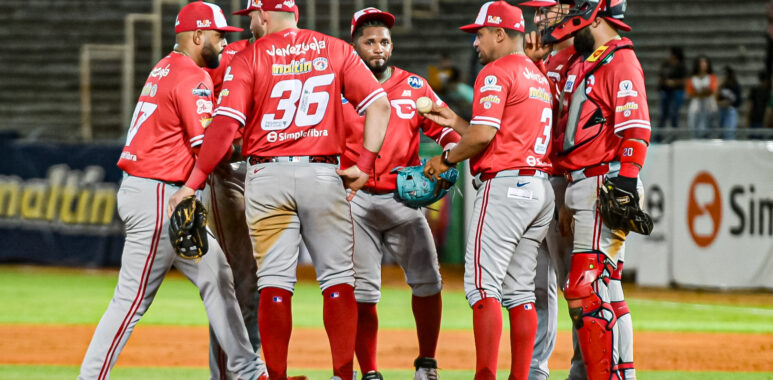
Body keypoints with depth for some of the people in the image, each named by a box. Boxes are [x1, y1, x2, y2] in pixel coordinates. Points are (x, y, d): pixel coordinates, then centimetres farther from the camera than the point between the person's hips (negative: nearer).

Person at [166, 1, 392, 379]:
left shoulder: (249, 58, -1)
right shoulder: (335, 50, 7)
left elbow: (225, 125, -10)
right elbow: (379, 104, 0)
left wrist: (192, 184, -7)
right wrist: (364, 165, 2)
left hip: (267, 177, -1)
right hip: (324, 175, 1)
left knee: (274, 283, 1)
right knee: (338, 278, 6)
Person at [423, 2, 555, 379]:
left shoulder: (496, 73, -7)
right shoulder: (539, 78, 21)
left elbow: (483, 135, -17)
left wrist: (447, 159, -2)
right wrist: (456, 123, 25)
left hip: (505, 186, -9)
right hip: (540, 189, 9)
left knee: (483, 286, -11)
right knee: (519, 291, 9)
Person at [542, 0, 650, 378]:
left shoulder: (620, 62, -10)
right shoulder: (582, 64, 19)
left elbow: (635, 129, -19)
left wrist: (626, 184, -25)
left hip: (605, 188, -10)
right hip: (581, 188, 10)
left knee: (587, 290, -16)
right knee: (605, 292, 12)